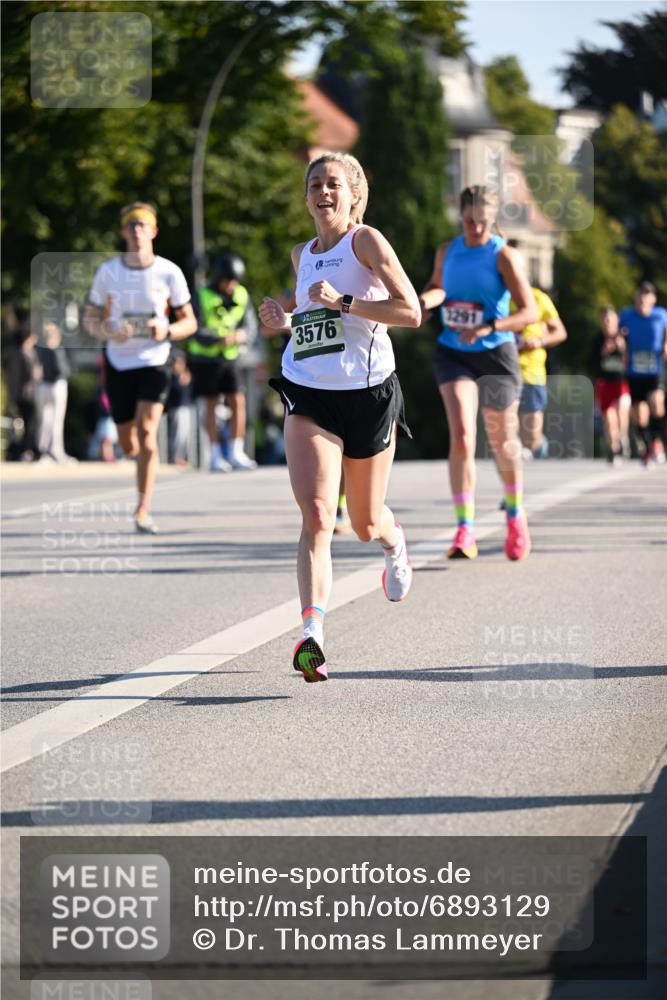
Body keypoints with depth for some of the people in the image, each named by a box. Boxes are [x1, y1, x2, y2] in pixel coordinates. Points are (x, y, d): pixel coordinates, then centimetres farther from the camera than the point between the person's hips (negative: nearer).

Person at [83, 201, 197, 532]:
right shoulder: (108, 272, 0)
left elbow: (189, 321, 4)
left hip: (154, 360, -2)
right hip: (118, 362, 2)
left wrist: (167, 331, -17)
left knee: (146, 431, -20)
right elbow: (90, 319, 8)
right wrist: (108, 330, -15)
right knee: (129, 445, 7)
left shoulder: (169, 272, -3)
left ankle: (142, 511, -16)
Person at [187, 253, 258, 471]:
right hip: (205, 357, -3)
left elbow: (251, 325, -2)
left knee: (238, 401, -7)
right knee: (211, 404, -1)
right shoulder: (203, 297, -13)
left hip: (229, 357, 3)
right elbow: (196, 332, -18)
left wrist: (242, 335, -26)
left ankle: (236, 453, 0)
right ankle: (215, 457, 4)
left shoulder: (242, 296, -1)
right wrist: (219, 338, -36)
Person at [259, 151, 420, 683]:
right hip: (310, 396, 3)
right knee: (316, 515, -18)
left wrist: (342, 303, -22)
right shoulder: (302, 255, 11)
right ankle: (312, 635, -27)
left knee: (367, 524, 14)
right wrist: (286, 320, 6)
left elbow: (411, 312, -14)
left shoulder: (366, 240, -6)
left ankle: (394, 542, 52)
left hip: (368, 394, -3)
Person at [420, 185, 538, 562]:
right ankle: (465, 531, -20)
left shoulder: (504, 256, -9)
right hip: (453, 354, 2)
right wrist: (426, 300, -1)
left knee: (503, 442, 11)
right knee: (462, 437, -16)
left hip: (495, 354, -2)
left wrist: (488, 327, -27)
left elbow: (530, 311, -14)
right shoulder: (447, 252, 4)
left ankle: (515, 513, 38)